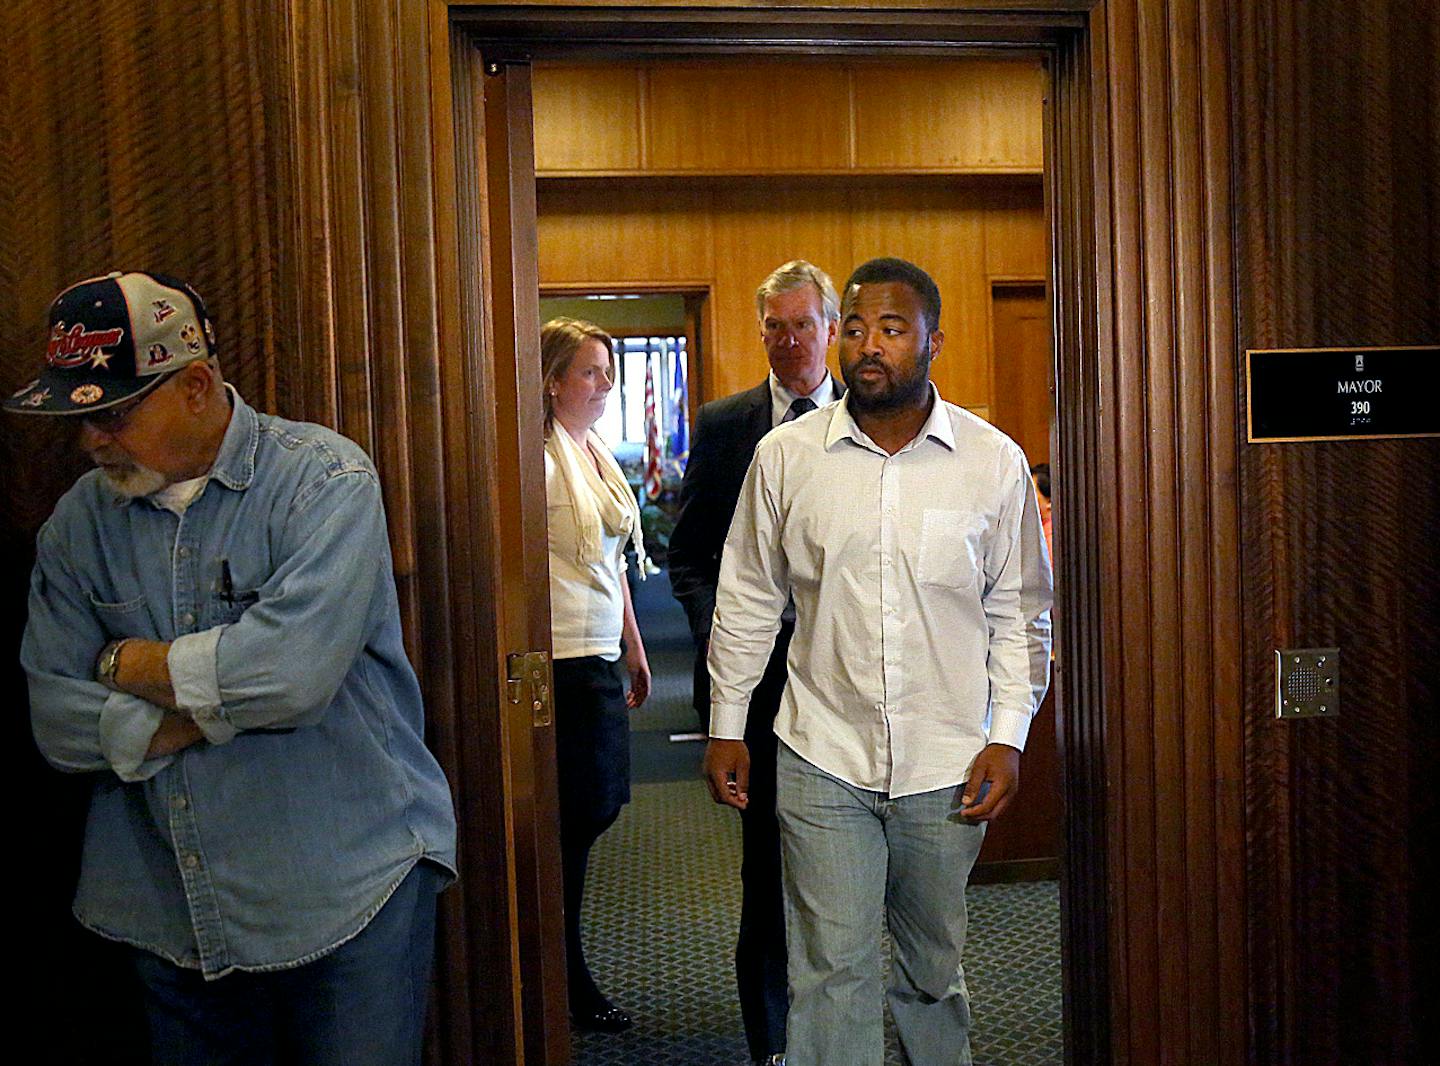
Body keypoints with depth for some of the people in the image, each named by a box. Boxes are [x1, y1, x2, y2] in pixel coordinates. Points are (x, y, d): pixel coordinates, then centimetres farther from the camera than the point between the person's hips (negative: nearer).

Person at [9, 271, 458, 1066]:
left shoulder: (324, 479, -12)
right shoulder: (79, 521, 5)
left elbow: (290, 670, -25)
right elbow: (58, 723, -2)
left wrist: (129, 663, -9)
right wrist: (222, 705, -15)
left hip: (347, 897, -4)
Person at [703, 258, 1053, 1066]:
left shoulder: (995, 461, -1)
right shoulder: (785, 456, -1)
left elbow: (1021, 612, 5)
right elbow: (748, 599, 6)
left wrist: (1009, 735, -2)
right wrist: (726, 726, 6)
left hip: (948, 761, 1)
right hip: (822, 761, -1)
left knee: (936, 962, 17)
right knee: (831, 968, 3)